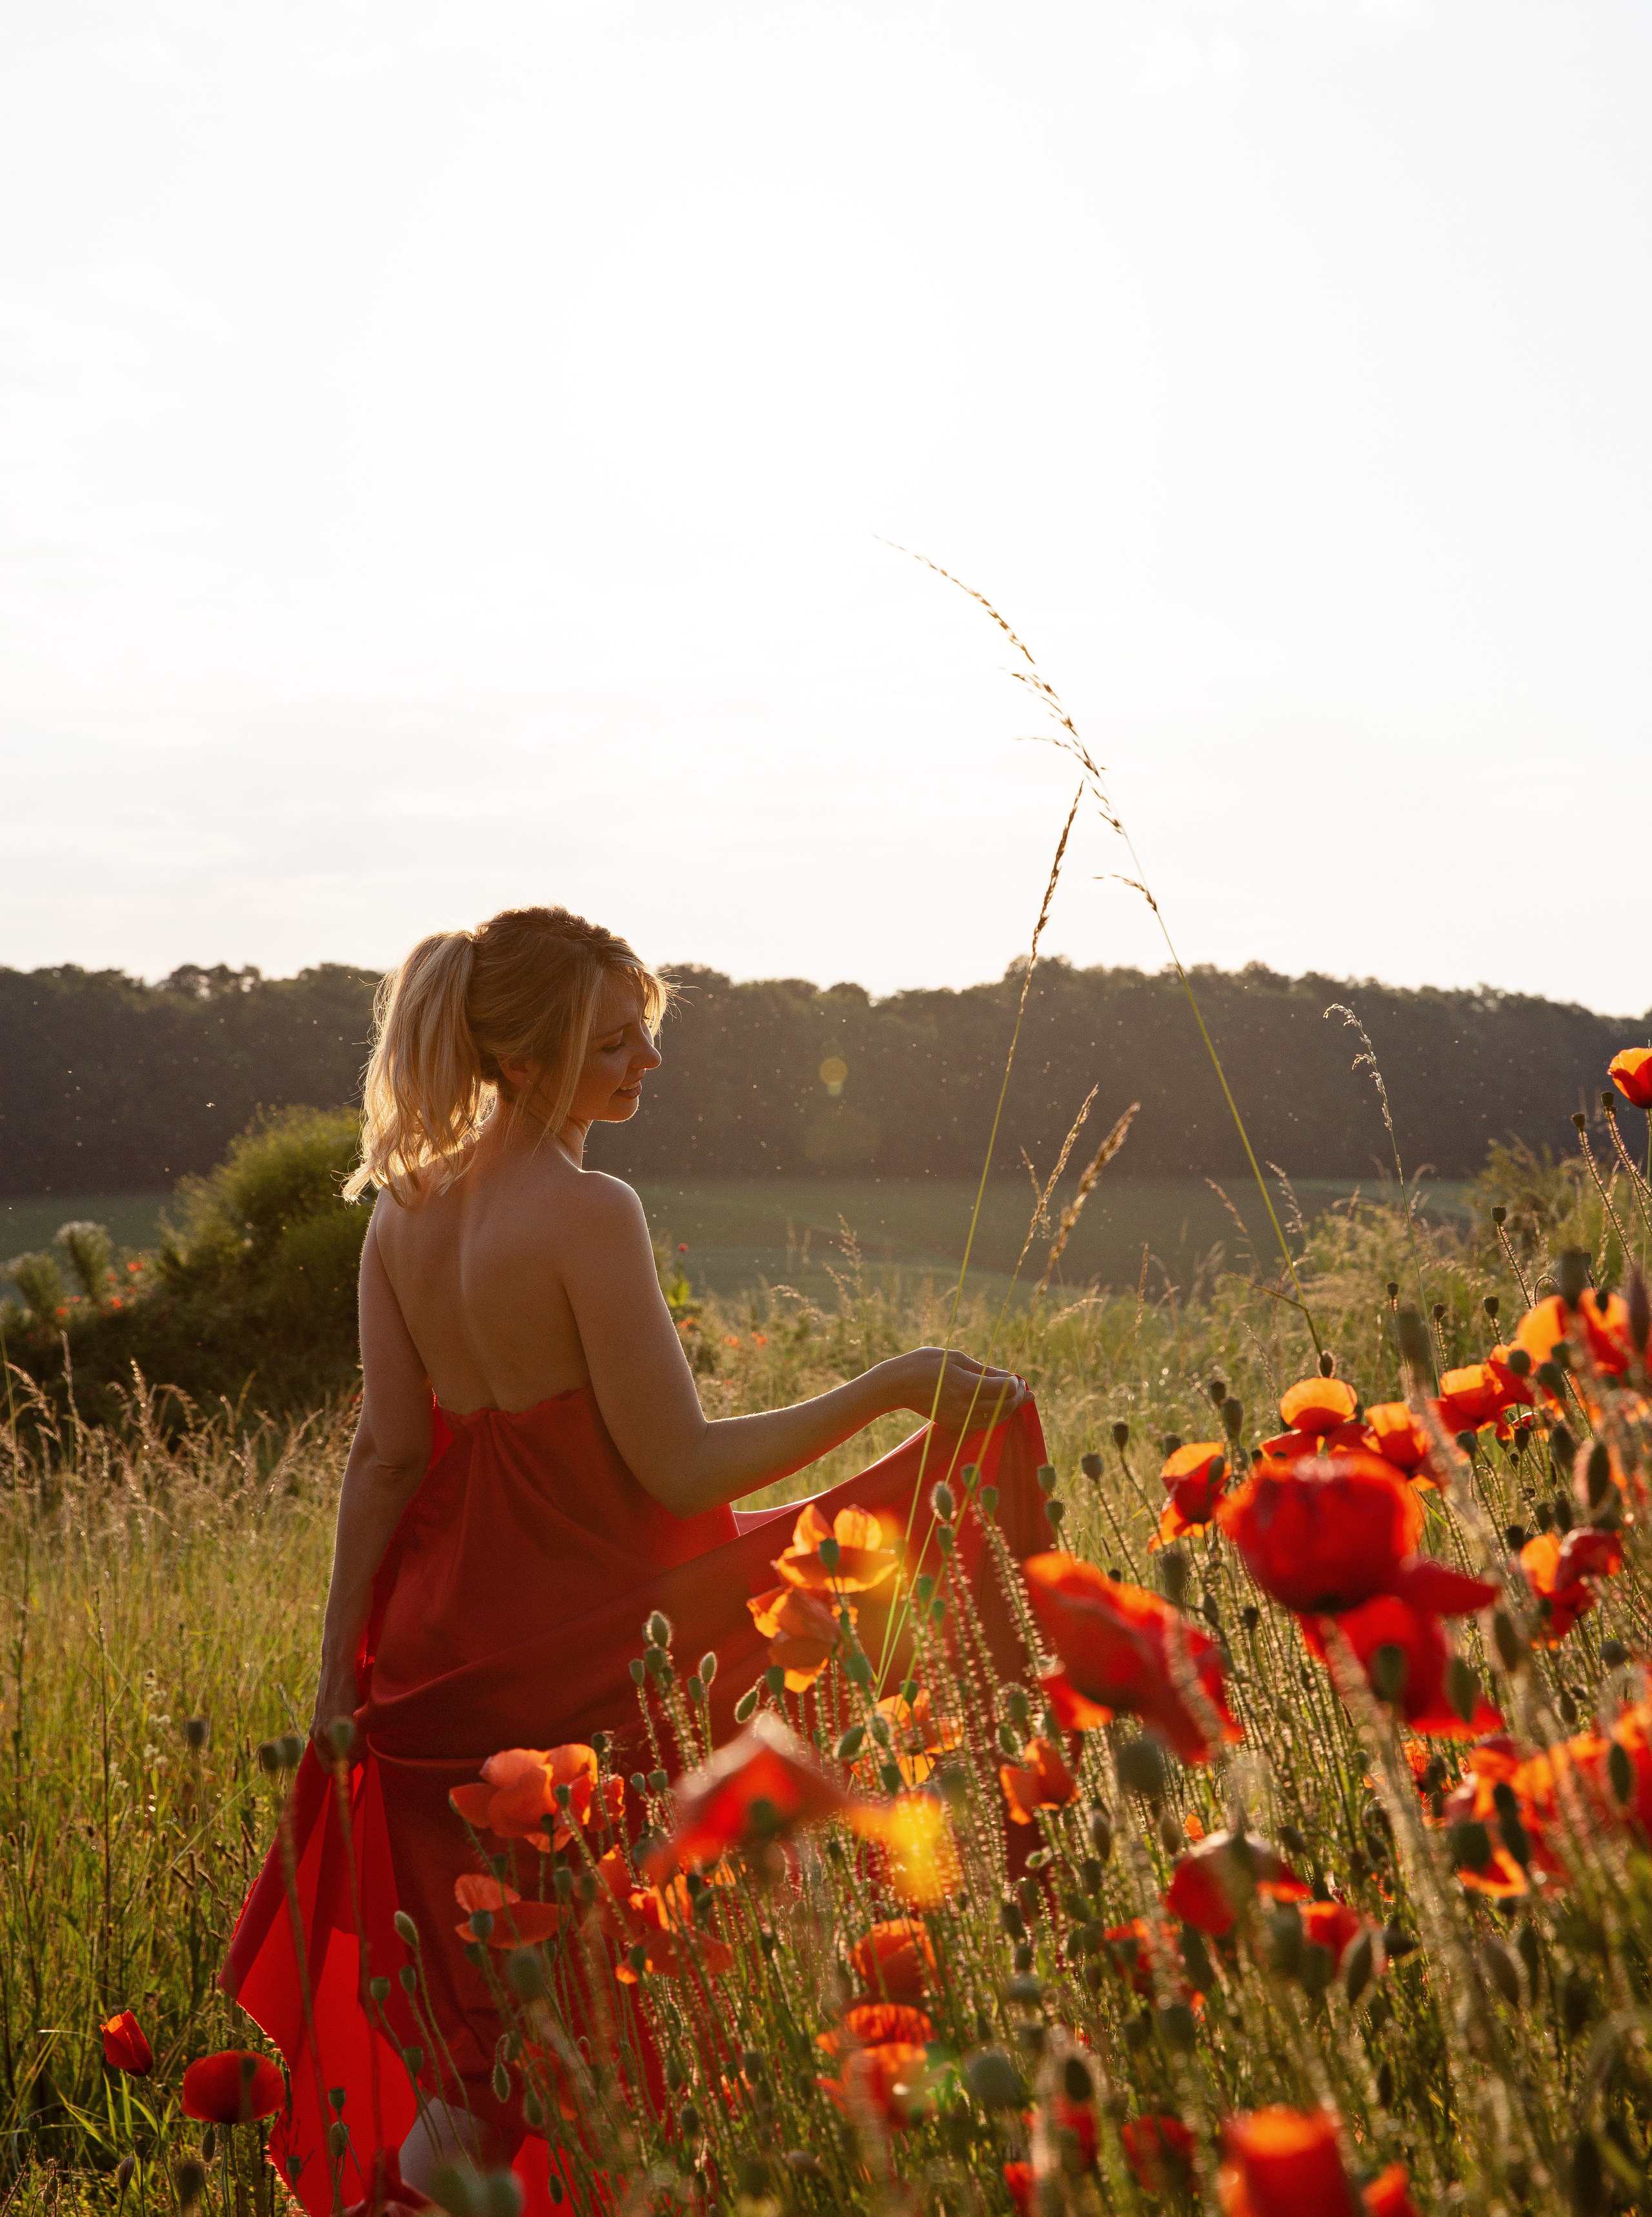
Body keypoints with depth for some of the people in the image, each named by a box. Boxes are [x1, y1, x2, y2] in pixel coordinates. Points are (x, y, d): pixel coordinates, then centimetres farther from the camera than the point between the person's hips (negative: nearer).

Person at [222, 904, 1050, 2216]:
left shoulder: (405, 1211, 3)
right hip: (585, 1643, -8)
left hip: (439, 1652, 8)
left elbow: (386, 1455, 4)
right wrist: (888, 1387, -17)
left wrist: (341, 1664, 8)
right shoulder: (590, 1214, -19)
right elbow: (682, 1469, -20)